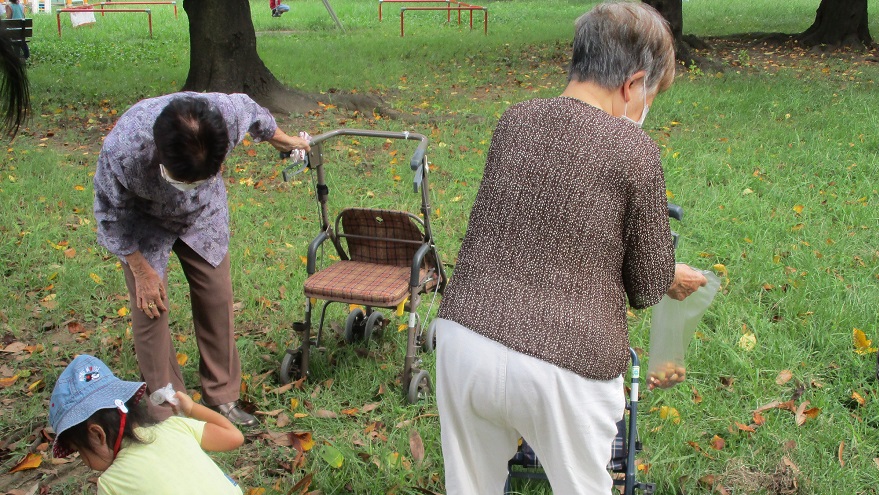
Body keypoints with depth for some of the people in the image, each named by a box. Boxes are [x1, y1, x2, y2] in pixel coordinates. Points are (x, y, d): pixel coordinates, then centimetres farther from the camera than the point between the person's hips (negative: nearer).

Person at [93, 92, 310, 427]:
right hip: (144, 222, -2)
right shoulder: (121, 150, -42)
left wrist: (285, 141, 12)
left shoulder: (229, 112, -37)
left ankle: (222, 397, 19)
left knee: (217, 299, 3)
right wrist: (141, 270, -15)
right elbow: (111, 213, -20)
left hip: (204, 213, 2)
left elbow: (256, 115, -8)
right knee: (150, 308, -7)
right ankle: (166, 409, 10)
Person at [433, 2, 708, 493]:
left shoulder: (514, 119, 5)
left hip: (463, 338, 4)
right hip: (565, 366, -4)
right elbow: (649, 287, 1)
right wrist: (676, 278, 25)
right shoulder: (635, 150, -8)